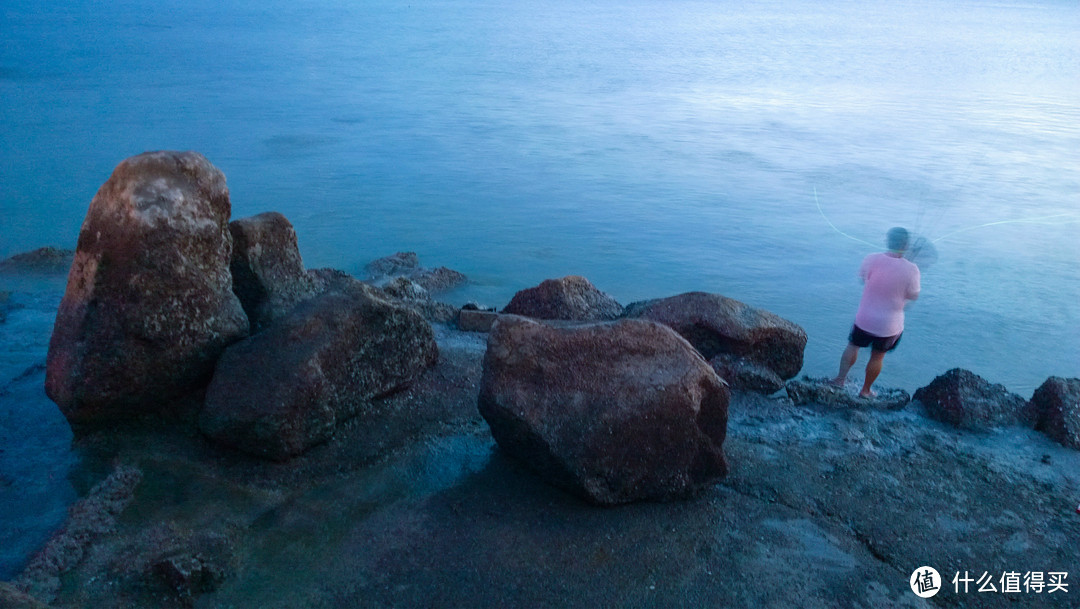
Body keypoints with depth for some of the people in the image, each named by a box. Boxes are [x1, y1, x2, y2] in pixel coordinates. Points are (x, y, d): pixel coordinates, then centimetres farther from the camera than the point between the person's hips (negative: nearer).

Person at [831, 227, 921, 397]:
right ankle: (865, 391, 31)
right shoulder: (911, 269, -19)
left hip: (864, 318, 1)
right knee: (877, 357, 17)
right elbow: (913, 296, -5)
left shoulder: (871, 259, -14)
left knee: (853, 346, 24)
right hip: (890, 324, -1)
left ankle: (841, 378, 25)